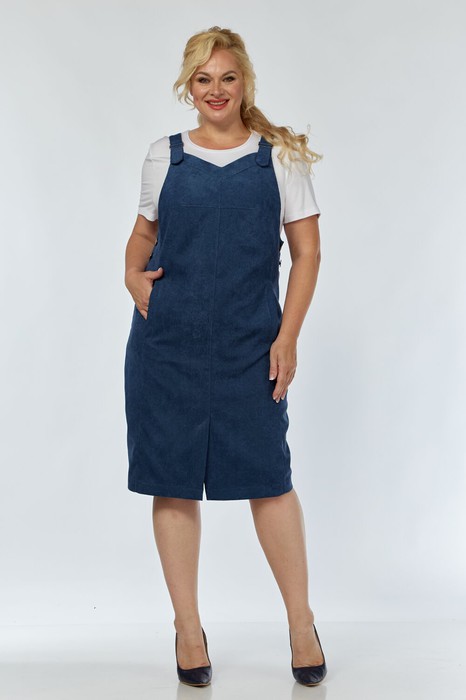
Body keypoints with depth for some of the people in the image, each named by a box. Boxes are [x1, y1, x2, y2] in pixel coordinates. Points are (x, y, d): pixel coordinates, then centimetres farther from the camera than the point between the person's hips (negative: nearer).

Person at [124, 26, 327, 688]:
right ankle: (188, 627, 17)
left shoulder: (281, 155, 4)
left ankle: (302, 624, 17)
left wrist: (288, 337, -5)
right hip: (167, 342, 2)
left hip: (252, 345, -1)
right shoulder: (165, 155, 9)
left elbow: (307, 251, 3)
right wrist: (132, 273, 2)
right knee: (174, 479, 4)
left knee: (270, 476, 0)